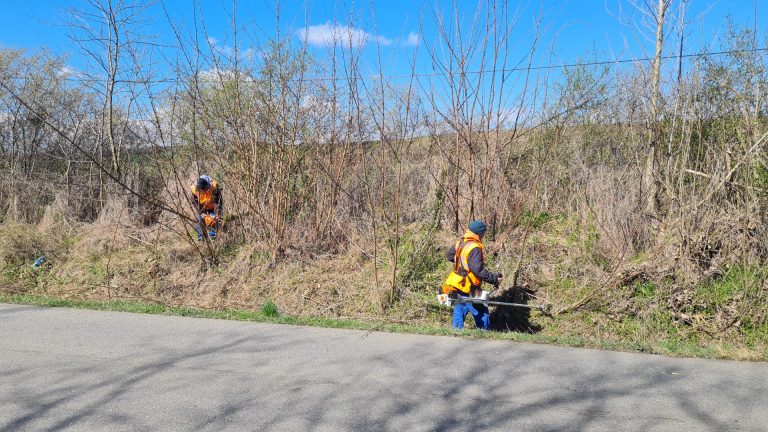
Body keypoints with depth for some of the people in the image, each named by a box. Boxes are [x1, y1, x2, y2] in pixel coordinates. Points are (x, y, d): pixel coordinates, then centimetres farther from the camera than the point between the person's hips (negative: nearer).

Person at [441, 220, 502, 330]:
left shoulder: (460, 242, 4)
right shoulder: (474, 248, -22)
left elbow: (449, 255, 20)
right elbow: (478, 270, -28)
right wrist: (494, 279, -22)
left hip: (456, 286, 9)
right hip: (468, 291, -8)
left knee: (459, 312, 17)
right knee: (482, 315, 5)